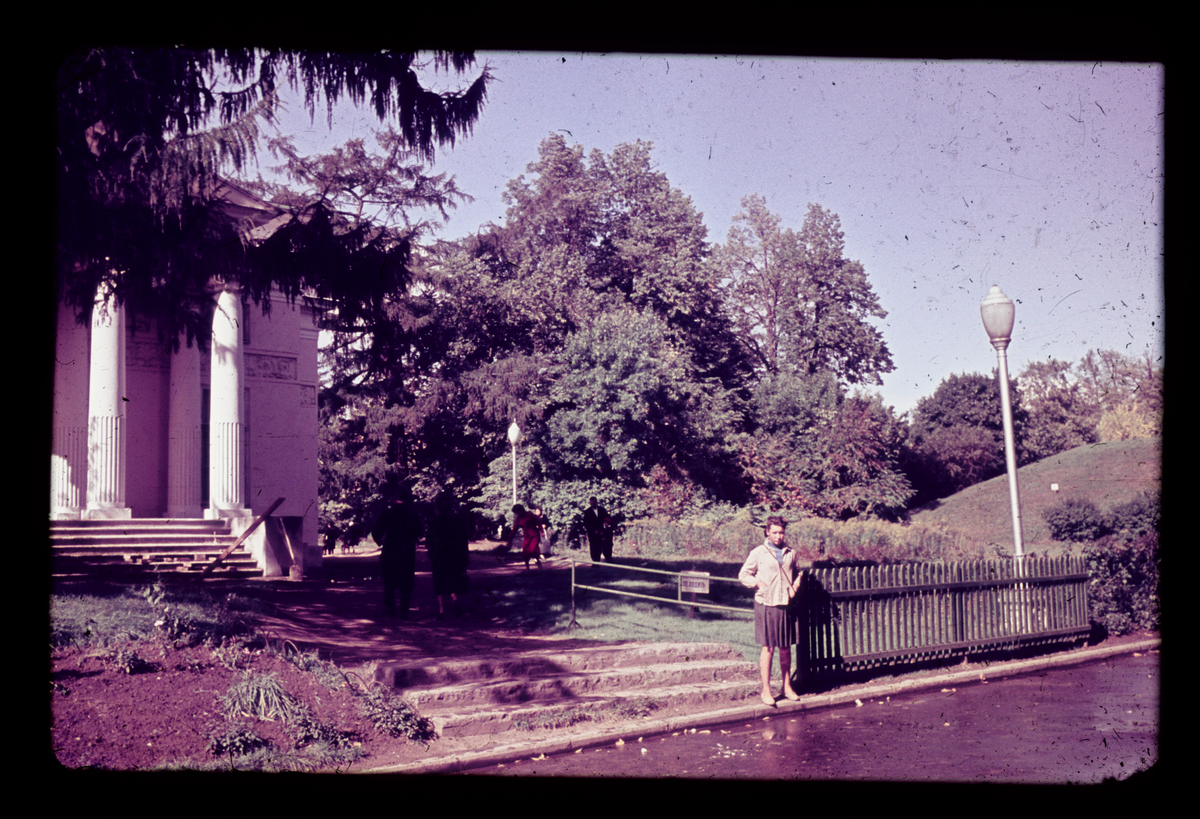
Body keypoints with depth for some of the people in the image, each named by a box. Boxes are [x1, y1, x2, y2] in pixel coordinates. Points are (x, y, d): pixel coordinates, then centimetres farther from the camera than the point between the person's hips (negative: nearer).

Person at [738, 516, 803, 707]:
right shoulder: (758, 553, -1)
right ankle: (766, 690, 6)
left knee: (786, 648, 11)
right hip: (766, 605, -3)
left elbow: (798, 573, 24)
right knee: (768, 648, -2)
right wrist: (758, 584, -9)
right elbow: (743, 574, 4)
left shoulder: (791, 554, 9)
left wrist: (795, 586, 7)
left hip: (786, 605, 4)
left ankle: (787, 687, 24)